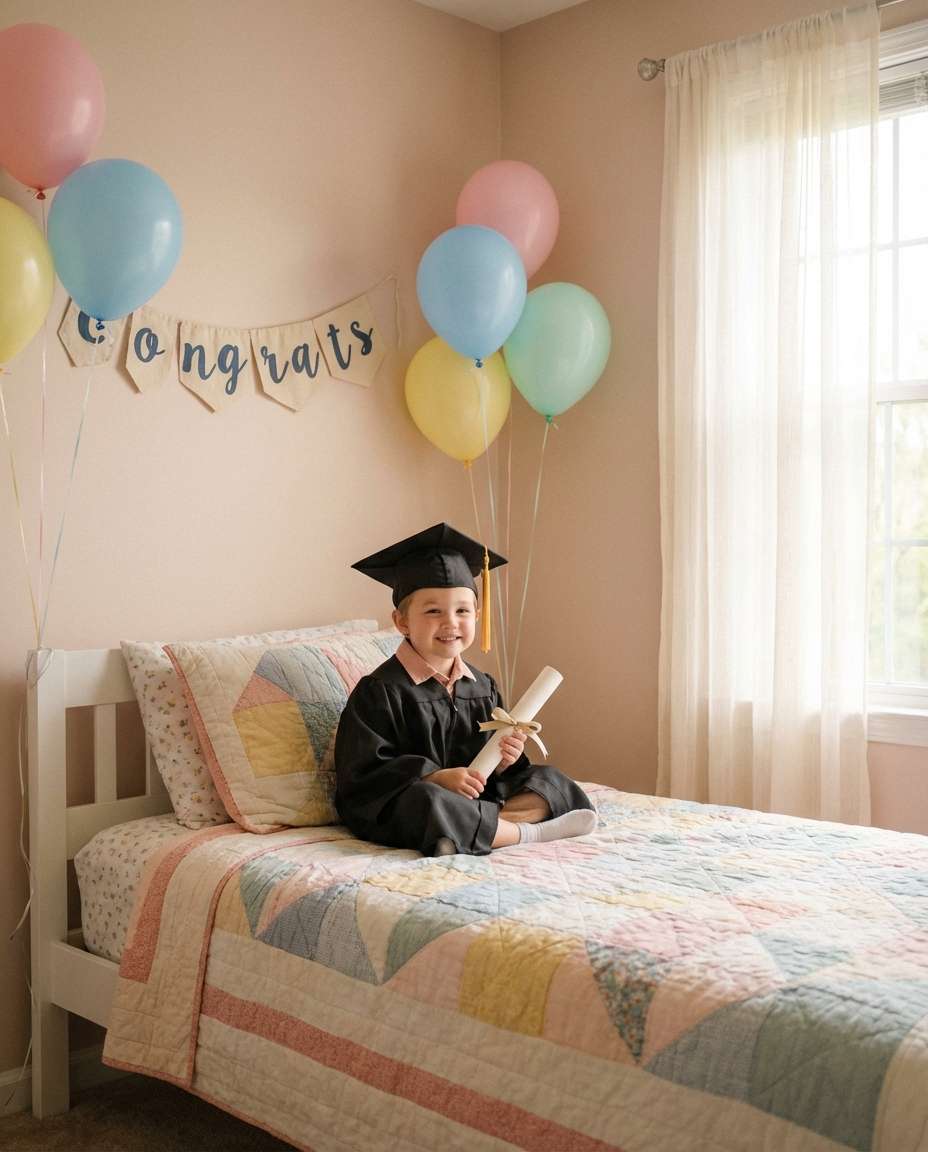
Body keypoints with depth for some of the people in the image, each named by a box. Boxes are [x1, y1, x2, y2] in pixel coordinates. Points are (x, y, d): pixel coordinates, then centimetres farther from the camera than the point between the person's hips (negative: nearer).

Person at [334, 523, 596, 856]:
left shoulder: (483, 688, 9)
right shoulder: (379, 692, -10)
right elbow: (365, 773, -16)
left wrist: (503, 761, -10)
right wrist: (438, 778, -25)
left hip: (474, 799, 7)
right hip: (396, 810, -6)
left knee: (549, 779, 0)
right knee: (426, 799, -38)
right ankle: (526, 831, -21)